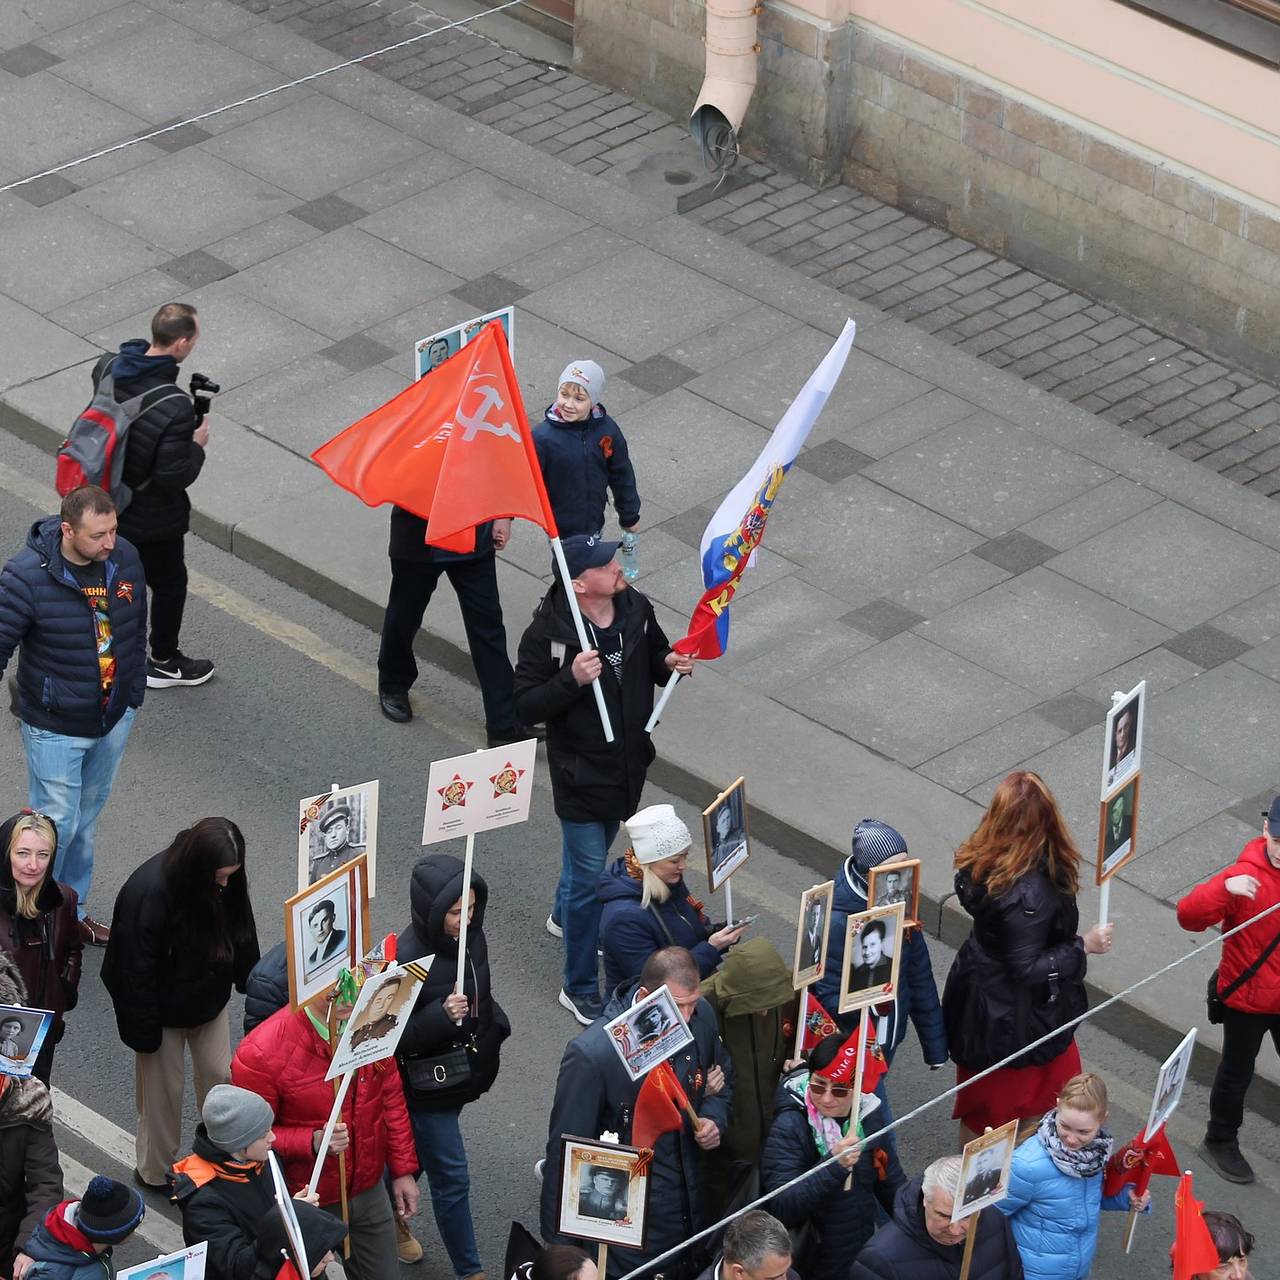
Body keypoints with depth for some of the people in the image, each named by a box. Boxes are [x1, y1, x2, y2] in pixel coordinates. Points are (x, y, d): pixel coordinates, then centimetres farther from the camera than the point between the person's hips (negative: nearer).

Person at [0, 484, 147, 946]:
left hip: (114, 718, 6)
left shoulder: (125, 558, -9)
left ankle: (72, 911, 38)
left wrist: (134, 693, 16)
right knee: (56, 823, 1)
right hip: (55, 727, -5)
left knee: (87, 816, 21)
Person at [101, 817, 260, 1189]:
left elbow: (240, 929, 5)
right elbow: (136, 972, -27)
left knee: (220, 1076, 13)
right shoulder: (147, 893, -36)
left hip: (209, 997, 5)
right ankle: (157, 1172, 29)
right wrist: (143, 1032, -20)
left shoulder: (227, 880, -17)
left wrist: (248, 981, 14)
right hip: (164, 1009, -5)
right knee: (164, 1088, 9)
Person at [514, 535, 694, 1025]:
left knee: (596, 849, 29)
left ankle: (565, 914, 59)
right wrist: (571, 679, -37)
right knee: (590, 875, -1)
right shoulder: (548, 632, -25)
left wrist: (670, 663, -12)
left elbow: (654, 659, 12)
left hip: (628, 762, 7)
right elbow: (525, 708, -22)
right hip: (580, 773, -7)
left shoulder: (635, 609, -7)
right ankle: (580, 988, 13)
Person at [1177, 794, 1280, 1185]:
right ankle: (1220, 1141, 36)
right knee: (1236, 1073, 15)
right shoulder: (1247, 875, -25)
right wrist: (1224, 889, -48)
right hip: (1246, 999, -4)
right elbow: (1189, 916, -33)